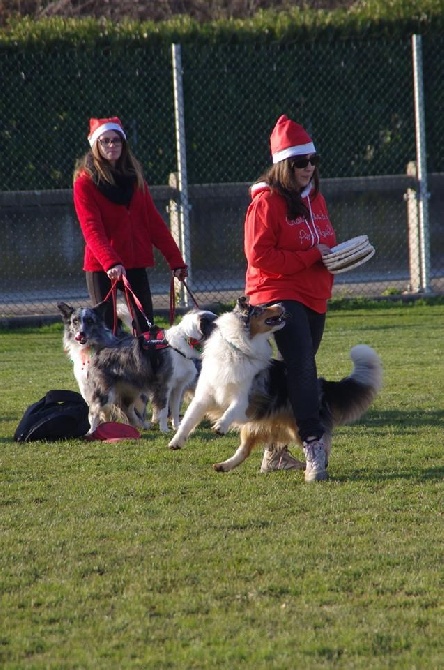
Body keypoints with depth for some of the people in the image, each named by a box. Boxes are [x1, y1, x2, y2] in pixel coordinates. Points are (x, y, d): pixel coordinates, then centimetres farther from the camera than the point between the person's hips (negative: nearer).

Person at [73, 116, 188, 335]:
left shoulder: (134, 177, 12)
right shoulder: (85, 182, -4)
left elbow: (153, 221, 12)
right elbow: (92, 230, -15)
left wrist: (175, 259, 6)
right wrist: (110, 262, -30)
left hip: (136, 264, 5)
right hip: (101, 267, -5)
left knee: (146, 328, 1)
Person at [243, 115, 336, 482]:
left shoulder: (315, 199, 14)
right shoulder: (267, 202, -11)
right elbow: (259, 255, -17)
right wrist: (310, 256, -19)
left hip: (315, 297, 8)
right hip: (278, 294, -8)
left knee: (301, 370, 11)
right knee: (303, 367, -19)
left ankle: (275, 451, 21)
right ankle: (313, 449, -24)